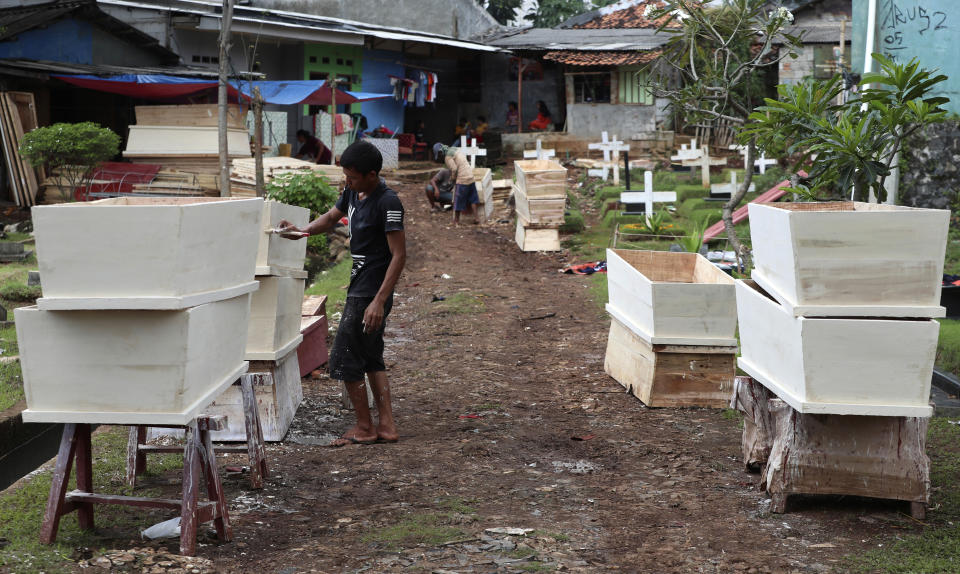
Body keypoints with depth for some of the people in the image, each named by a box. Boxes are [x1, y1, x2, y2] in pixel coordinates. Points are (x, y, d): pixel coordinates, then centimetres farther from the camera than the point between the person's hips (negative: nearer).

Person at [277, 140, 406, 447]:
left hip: (370, 295, -10)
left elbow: (399, 255, -21)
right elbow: (331, 217, 23)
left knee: (344, 361, -2)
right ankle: (387, 426, 20)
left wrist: (379, 301, -25)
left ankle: (364, 428, 11)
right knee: (371, 359, 14)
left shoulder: (387, 203, -20)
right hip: (359, 290, 10)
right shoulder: (353, 192, 6)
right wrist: (302, 231, 3)